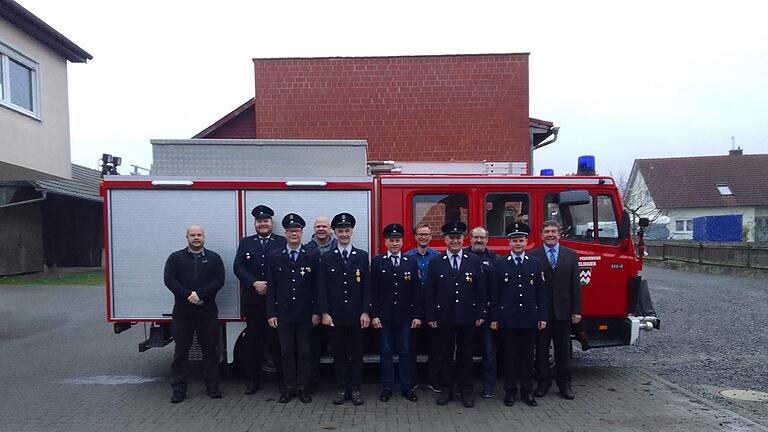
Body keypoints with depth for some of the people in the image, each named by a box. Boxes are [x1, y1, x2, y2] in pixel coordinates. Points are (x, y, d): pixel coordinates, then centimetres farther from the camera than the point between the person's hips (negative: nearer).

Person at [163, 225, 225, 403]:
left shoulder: (214, 258, 8)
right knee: (181, 352, 4)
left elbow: (219, 280, -4)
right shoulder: (175, 258, 8)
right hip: (182, 313, 0)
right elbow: (169, 280, -4)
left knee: (210, 351, 5)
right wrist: (189, 295, -16)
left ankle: (212, 387, 15)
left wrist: (200, 295, -16)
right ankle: (179, 389, 12)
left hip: (208, 312, 0)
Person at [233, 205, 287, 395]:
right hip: (253, 301, 2)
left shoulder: (282, 242, 4)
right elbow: (238, 267, 1)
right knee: (253, 340, 8)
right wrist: (254, 283, -13)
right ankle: (254, 379, 19)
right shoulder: (245, 243, 12)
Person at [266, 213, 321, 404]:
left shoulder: (312, 256, 1)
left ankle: (303, 388, 16)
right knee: (286, 352, 8)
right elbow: (271, 287, 3)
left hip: (305, 314, -1)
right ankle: (288, 388, 18)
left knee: (304, 351, 6)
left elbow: (316, 286, 1)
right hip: (283, 313, 1)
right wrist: (271, 313, -1)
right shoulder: (275, 256, 4)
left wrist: (316, 311, -4)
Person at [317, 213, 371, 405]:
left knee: (356, 353, 7)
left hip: (356, 315, 0)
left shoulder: (362, 256, 3)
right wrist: (324, 313, -6)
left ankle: (355, 389, 17)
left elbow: (367, 286, 0)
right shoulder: (327, 258, 4)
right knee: (339, 353, 7)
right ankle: (341, 389, 18)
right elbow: (323, 288, 1)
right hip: (335, 315, 0)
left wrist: (366, 312, -6)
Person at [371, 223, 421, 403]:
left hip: (405, 316, 1)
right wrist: (374, 315, -7)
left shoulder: (411, 262, 5)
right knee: (386, 352, 6)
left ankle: (407, 387, 16)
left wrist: (417, 315, -2)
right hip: (384, 316, -1)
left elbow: (416, 291, 4)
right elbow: (373, 291, -1)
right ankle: (387, 388, 15)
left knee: (406, 352, 6)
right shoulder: (377, 262, 2)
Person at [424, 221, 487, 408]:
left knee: (465, 355, 9)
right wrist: (430, 316, -3)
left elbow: (480, 291, 4)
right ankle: (446, 390, 19)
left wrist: (481, 314, 0)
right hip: (444, 318, 0)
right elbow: (429, 292, 1)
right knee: (445, 355, 8)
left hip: (467, 317, 0)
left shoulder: (474, 262, 3)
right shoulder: (435, 262, 1)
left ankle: (466, 390, 20)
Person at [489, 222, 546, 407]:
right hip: (507, 319, -1)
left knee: (527, 355, 9)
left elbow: (540, 293, 7)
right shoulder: (500, 264, 1)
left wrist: (542, 317, 2)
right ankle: (510, 391, 15)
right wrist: (493, 318, -4)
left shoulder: (536, 264, 6)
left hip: (529, 318, 2)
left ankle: (527, 391, 19)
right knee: (509, 355, 5)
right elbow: (494, 293, 0)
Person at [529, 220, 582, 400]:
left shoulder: (571, 255, 7)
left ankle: (564, 383, 22)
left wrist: (576, 310, 0)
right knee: (541, 349, 8)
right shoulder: (533, 256, -2)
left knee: (563, 349, 11)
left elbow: (575, 285, 5)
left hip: (563, 311, 2)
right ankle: (543, 382, 20)